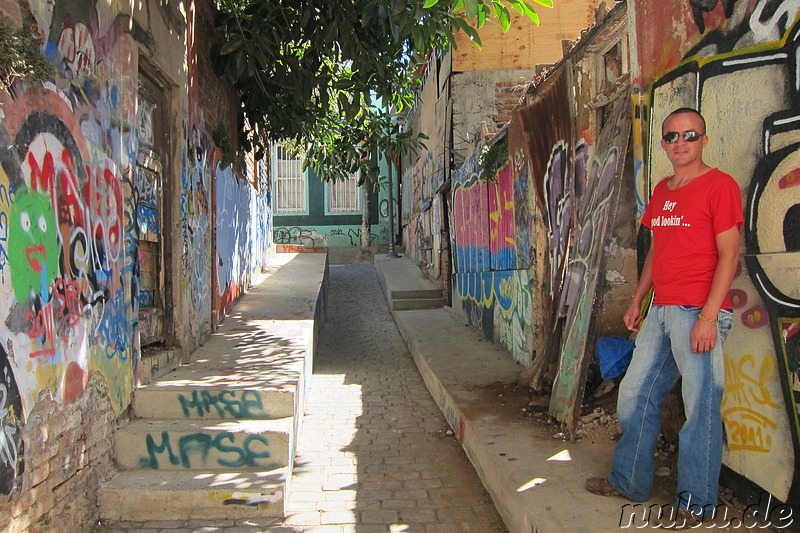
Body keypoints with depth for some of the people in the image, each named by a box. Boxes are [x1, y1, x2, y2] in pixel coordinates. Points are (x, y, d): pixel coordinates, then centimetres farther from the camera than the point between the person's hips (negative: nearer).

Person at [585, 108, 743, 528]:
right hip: (660, 311, 8)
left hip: (698, 313, -8)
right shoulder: (661, 191, 17)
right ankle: (630, 481, 28)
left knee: (701, 407, -1)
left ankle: (695, 503, 14)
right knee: (635, 396, 13)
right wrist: (637, 301, 18)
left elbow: (729, 255, -11)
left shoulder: (720, 185, -5)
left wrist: (708, 316, -18)